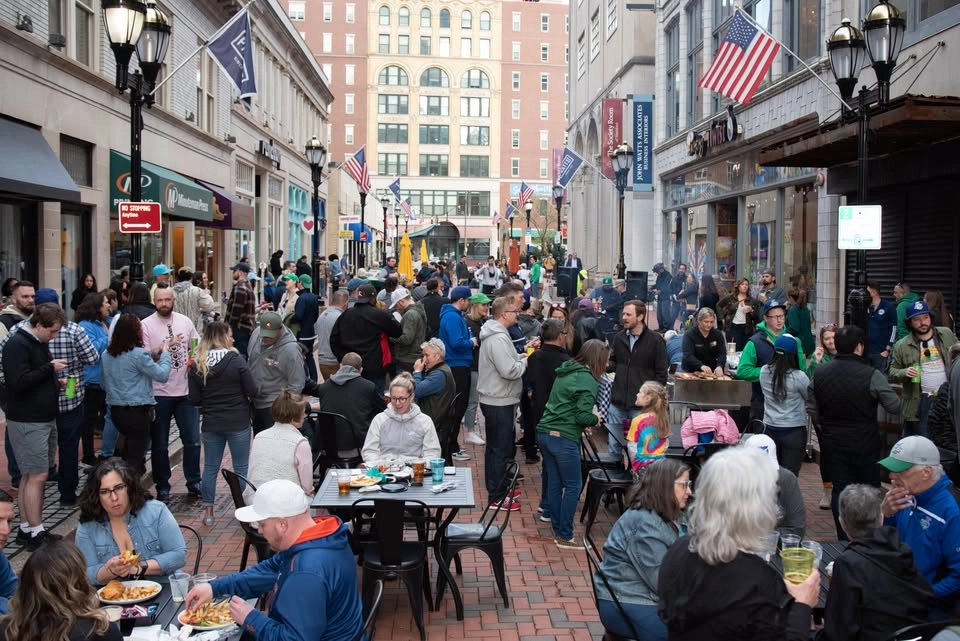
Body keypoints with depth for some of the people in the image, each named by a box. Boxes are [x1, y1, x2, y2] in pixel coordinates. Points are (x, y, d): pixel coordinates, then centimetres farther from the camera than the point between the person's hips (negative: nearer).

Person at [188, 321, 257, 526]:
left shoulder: (197, 365, -3)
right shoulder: (236, 360, -12)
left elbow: (194, 399, -2)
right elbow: (252, 391, -11)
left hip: (211, 424, 3)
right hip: (238, 423, -3)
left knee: (210, 467, 13)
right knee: (241, 467, 7)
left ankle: (208, 511, 20)